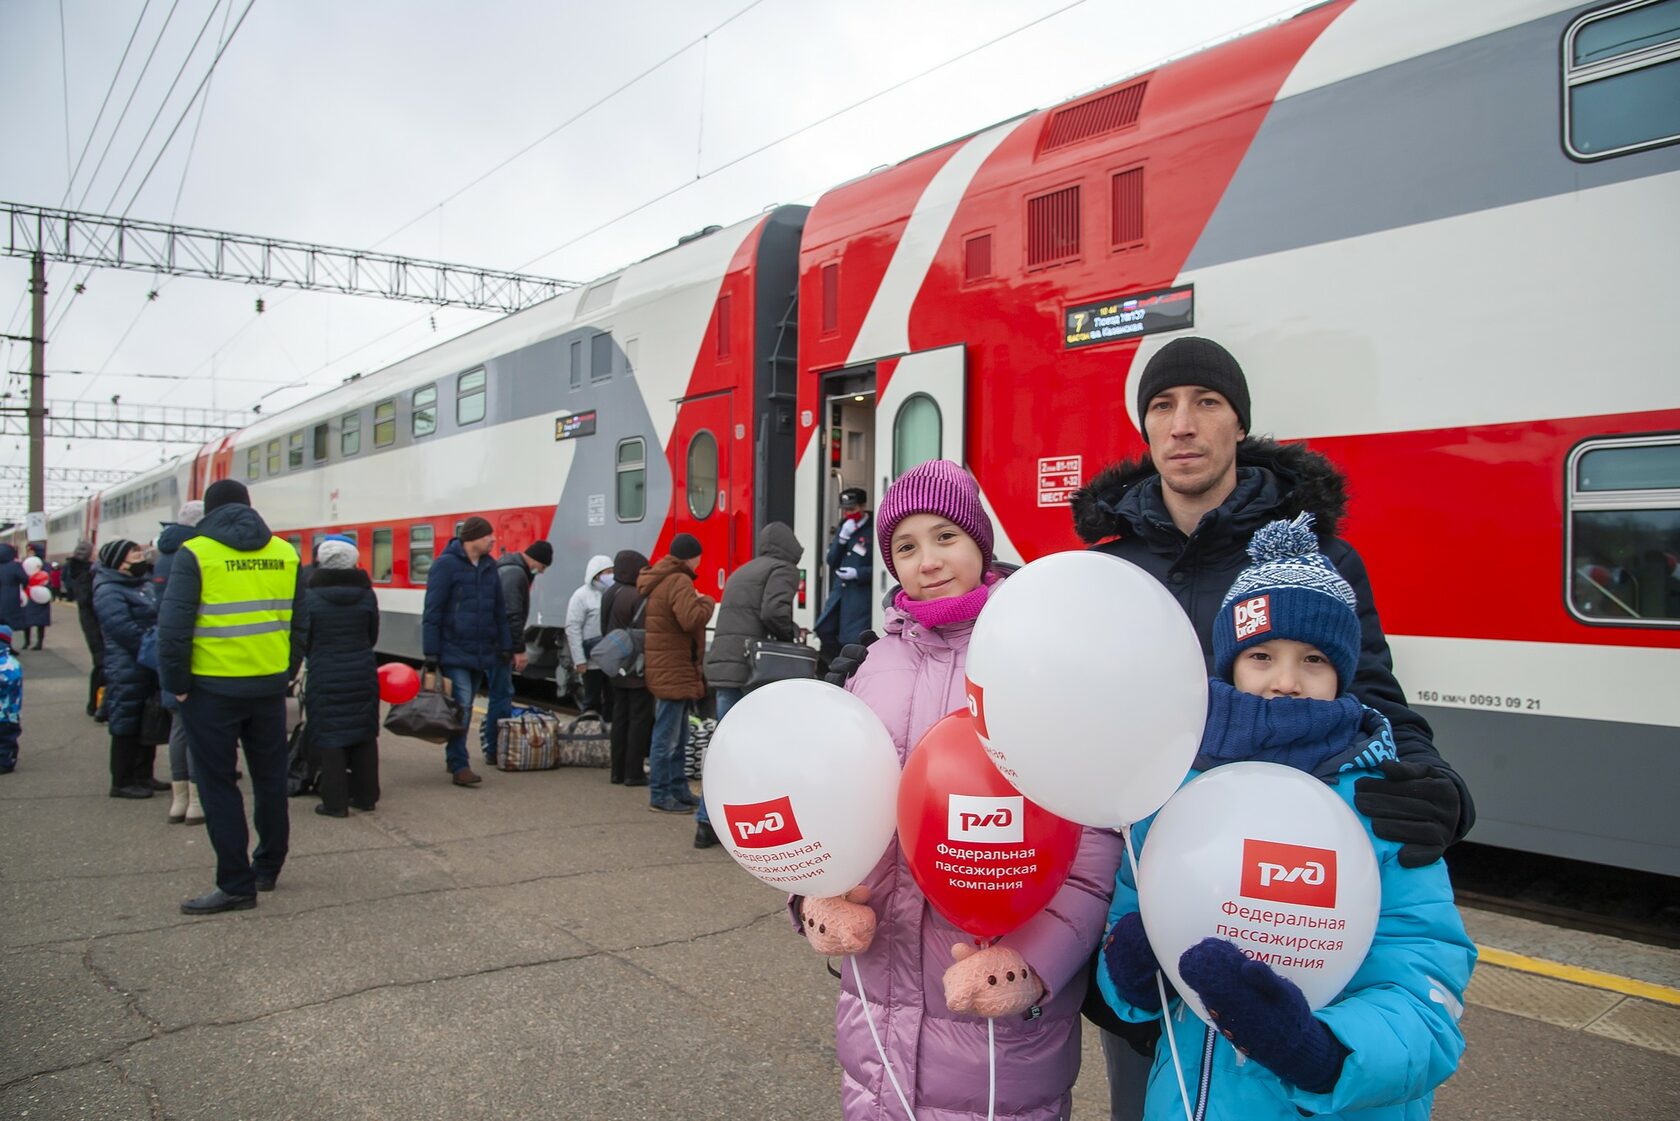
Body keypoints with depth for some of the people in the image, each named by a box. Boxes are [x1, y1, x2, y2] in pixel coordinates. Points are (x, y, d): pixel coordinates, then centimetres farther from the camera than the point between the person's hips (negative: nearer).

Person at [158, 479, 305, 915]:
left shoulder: (196, 553, -8)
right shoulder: (284, 553, 4)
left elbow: (173, 626, -12)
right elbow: (299, 621, 6)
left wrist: (176, 682, -2)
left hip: (213, 687, -4)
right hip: (269, 684, 4)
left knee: (218, 784, 5)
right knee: (270, 778, 17)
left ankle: (236, 885, 6)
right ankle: (268, 869, 29)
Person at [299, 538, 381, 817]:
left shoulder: (311, 596, -11)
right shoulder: (366, 594, -1)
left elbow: (304, 638, -6)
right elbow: (373, 635, 7)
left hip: (325, 678, -3)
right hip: (362, 675, 3)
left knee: (329, 735, 3)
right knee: (364, 734, 11)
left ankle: (335, 802, 4)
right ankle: (365, 796, 17)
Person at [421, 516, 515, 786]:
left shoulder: (489, 566, 11)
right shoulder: (446, 565, -8)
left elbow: (499, 611, 16)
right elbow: (432, 612, -10)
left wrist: (506, 648, 12)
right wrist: (431, 656, -13)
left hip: (482, 652, 6)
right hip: (454, 652, -6)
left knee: (465, 706, 12)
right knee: (461, 706, -10)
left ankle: (454, 759, 23)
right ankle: (459, 766, -5)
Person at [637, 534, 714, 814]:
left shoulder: (658, 580, 17)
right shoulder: (678, 582, -17)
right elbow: (691, 619, -29)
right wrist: (707, 602, -11)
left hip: (669, 670, 11)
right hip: (672, 671, -11)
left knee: (677, 737, 18)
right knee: (667, 736, -4)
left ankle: (678, 789, 27)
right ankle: (659, 795, 2)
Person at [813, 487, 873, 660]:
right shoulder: (843, 528, 13)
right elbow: (831, 560, 8)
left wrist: (857, 573, -21)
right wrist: (842, 538, -5)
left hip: (860, 595, -8)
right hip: (839, 592, 8)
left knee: (853, 640, -5)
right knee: (824, 630, 9)